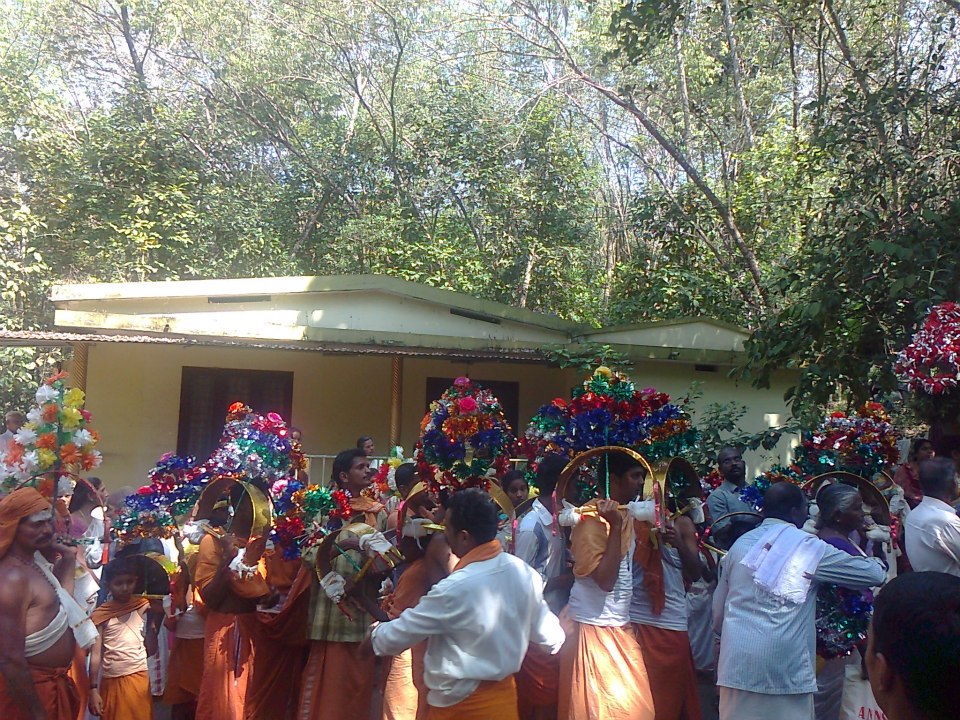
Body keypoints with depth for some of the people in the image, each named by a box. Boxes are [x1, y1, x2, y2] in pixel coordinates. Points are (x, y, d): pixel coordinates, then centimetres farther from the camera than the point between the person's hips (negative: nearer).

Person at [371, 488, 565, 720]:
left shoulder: (454, 589, -26)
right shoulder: (524, 572, -8)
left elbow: (395, 637, -14)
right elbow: (551, 638, 5)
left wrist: (375, 632, 8)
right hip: (505, 694, 6)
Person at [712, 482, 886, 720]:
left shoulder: (739, 545, 12)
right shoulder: (809, 548, 0)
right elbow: (874, 574, 5)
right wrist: (877, 561, 28)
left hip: (736, 664, 4)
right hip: (785, 669, -4)